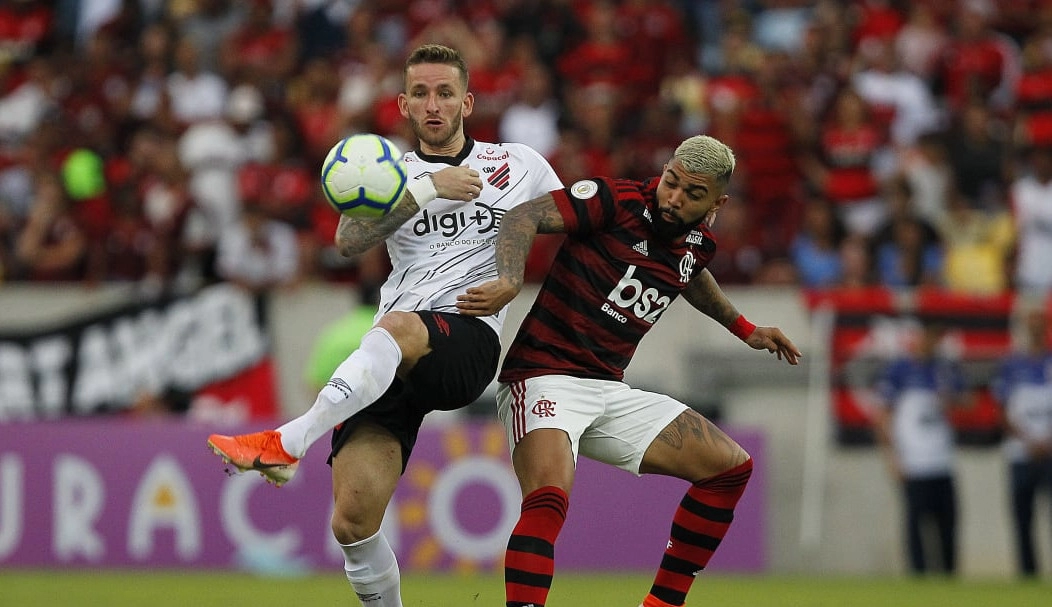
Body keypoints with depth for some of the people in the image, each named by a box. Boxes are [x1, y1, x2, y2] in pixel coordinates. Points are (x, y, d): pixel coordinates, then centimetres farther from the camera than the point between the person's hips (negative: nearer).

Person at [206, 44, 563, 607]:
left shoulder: (519, 165, 17)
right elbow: (349, 238, -2)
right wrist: (428, 187, -10)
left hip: (468, 343, -3)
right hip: (391, 368, 3)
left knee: (398, 329, -40)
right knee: (352, 521, -14)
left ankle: (283, 445, -50)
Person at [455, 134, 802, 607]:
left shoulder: (699, 241, 9)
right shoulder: (617, 201, -12)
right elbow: (523, 217, -21)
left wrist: (744, 328, 43)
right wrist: (510, 281, -37)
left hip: (610, 391, 8)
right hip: (544, 377, -8)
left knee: (731, 468, 8)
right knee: (549, 499, -34)